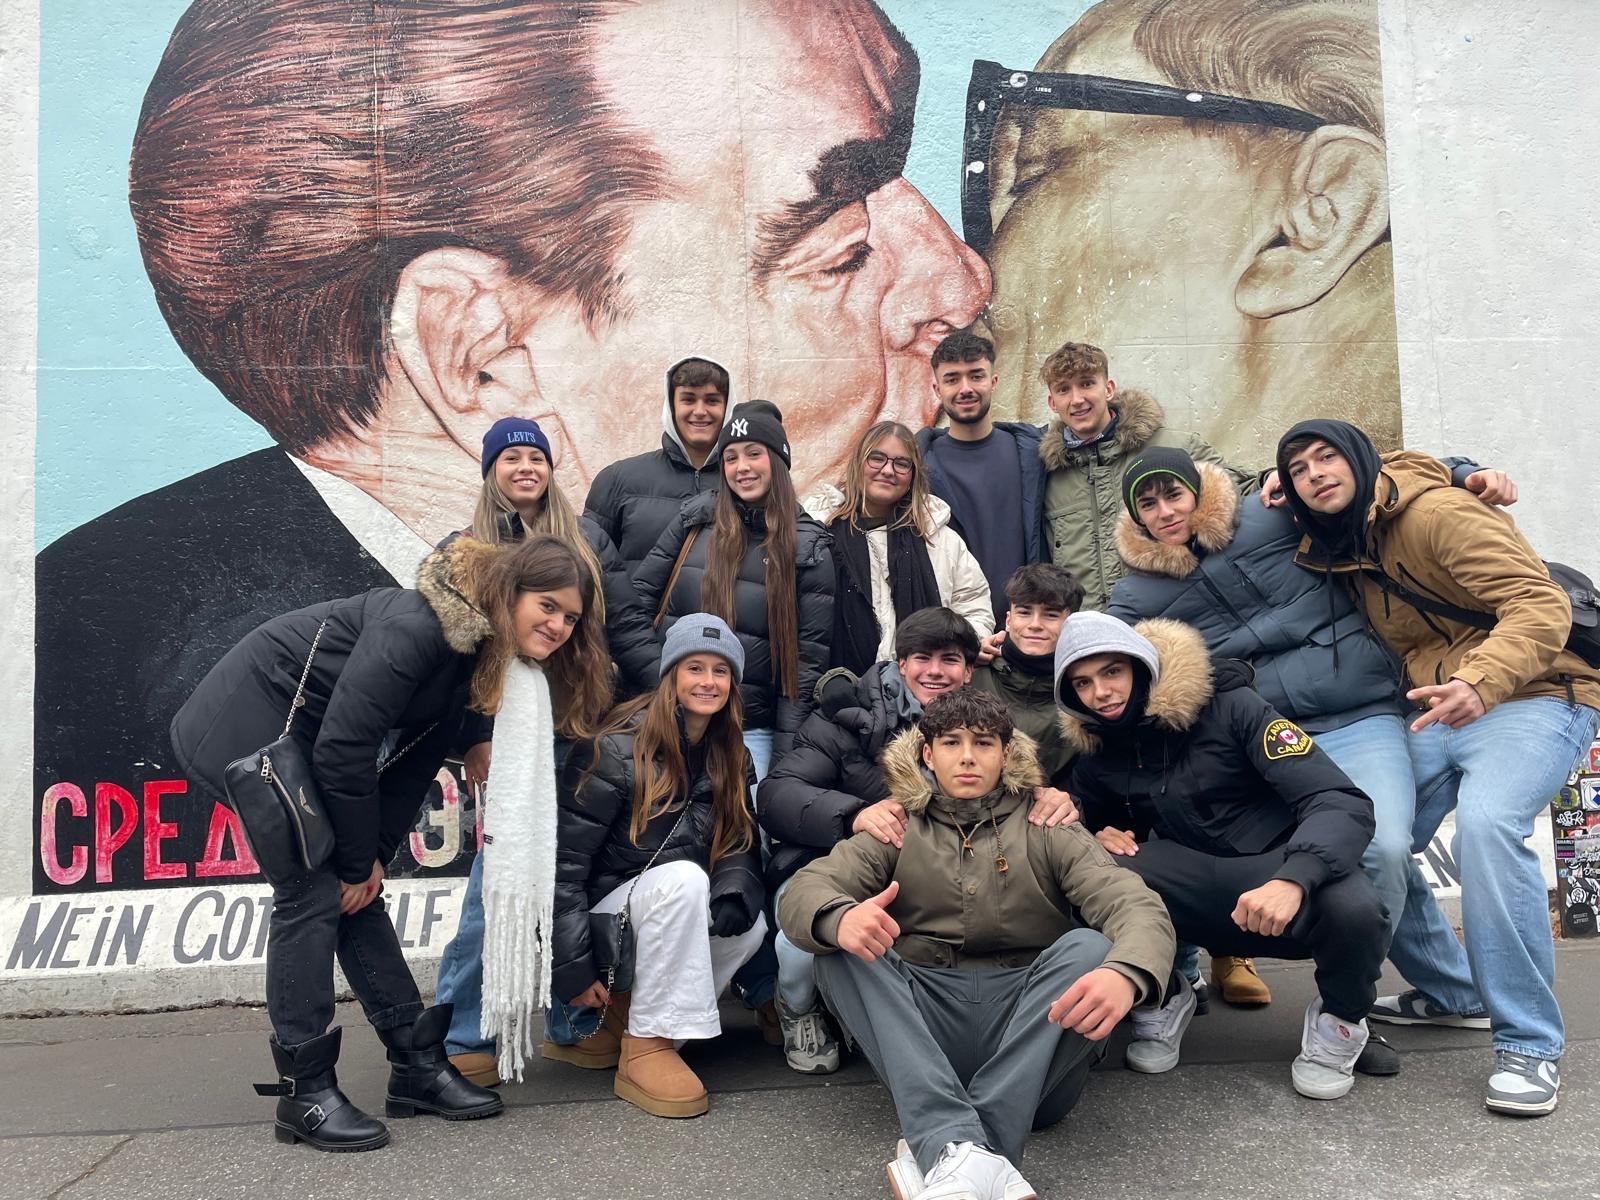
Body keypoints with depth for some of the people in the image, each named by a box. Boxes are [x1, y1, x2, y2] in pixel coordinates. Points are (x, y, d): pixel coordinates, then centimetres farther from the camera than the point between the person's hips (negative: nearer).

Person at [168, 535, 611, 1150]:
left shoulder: (477, 651, -1)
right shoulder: (415, 628, -30)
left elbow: (417, 759, 2)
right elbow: (343, 749, -28)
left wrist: (373, 854, -3)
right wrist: (360, 861, -17)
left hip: (303, 739, 9)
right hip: (249, 723, -9)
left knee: (356, 892, 7)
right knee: (314, 894, -11)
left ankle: (417, 1063, 12)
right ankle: (304, 1092, 0)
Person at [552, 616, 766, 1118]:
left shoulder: (730, 758, 2)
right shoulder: (619, 749, -18)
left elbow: (739, 845, 3)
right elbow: (565, 859, -17)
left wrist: (735, 896, -21)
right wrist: (573, 968, -19)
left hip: (676, 916, 6)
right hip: (603, 914, -6)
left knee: (750, 926, -23)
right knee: (684, 877, -33)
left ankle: (630, 1005, -2)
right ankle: (643, 1051, -26)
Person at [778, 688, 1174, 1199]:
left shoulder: (1047, 832, 9)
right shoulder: (896, 831, 12)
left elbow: (1139, 909, -8)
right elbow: (801, 894, -3)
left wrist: (1126, 974, -33)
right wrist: (840, 917, -30)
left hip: (1032, 1030, -1)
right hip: (920, 1030, 1)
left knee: (1089, 947, -24)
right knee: (843, 946, -20)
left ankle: (944, 1156, -36)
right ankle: (959, 1147, -39)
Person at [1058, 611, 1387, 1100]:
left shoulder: (1229, 707, -14)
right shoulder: (1097, 752, 1)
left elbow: (1344, 803, -21)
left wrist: (1293, 879, -40)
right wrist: (1099, 836, -6)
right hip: (1198, 898, 3)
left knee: (1353, 908, -37)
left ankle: (1339, 1019, -1)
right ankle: (1161, 999, 4)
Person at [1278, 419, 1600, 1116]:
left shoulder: (1437, 513, -16)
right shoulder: (1342, 551, 8)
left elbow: (1540, 604, -24)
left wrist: (1482, 682, -42)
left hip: (1533, 698, -8)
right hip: (1435, 714, 8)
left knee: (1486, 823, -34)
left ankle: (1529, 1044, -22)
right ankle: (1449, 992, 24)